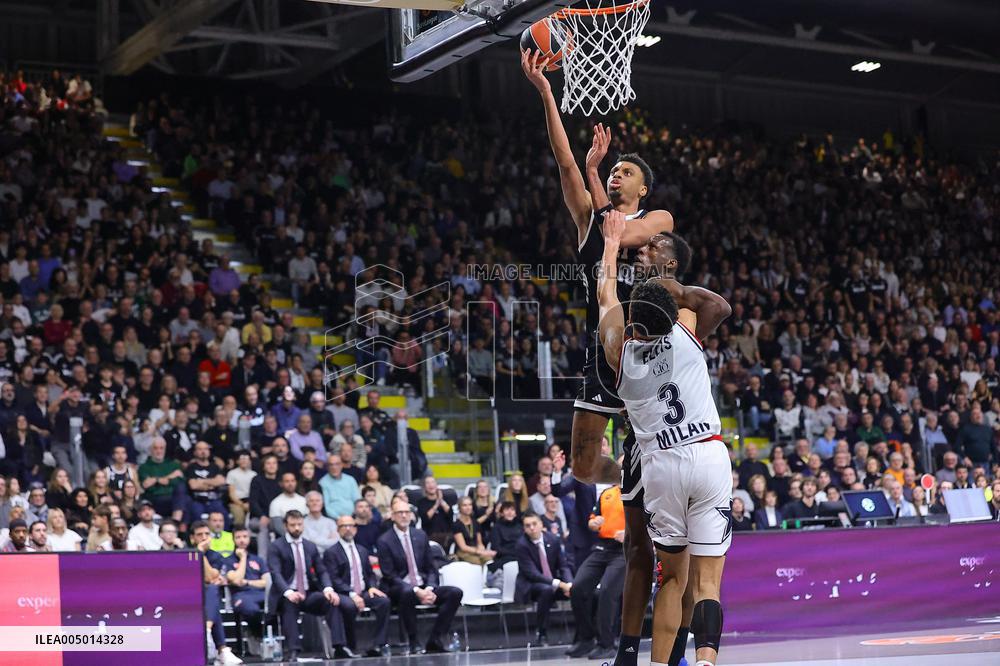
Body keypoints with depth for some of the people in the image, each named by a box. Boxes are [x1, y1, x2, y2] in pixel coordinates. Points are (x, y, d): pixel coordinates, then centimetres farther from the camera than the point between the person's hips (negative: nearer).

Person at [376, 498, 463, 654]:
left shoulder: (420, 535, 10)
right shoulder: (385, 541, -5)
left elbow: (431, 568, 12)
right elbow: (389, 575, -10)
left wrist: (429, 588, -9)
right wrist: (416, 591, -21)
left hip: (424, 587, 5)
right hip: (399, 589, -5)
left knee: (455, 593, -17)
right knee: (407, 593, -40)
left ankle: (435, 640, -14)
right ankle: (413, 643, -26)